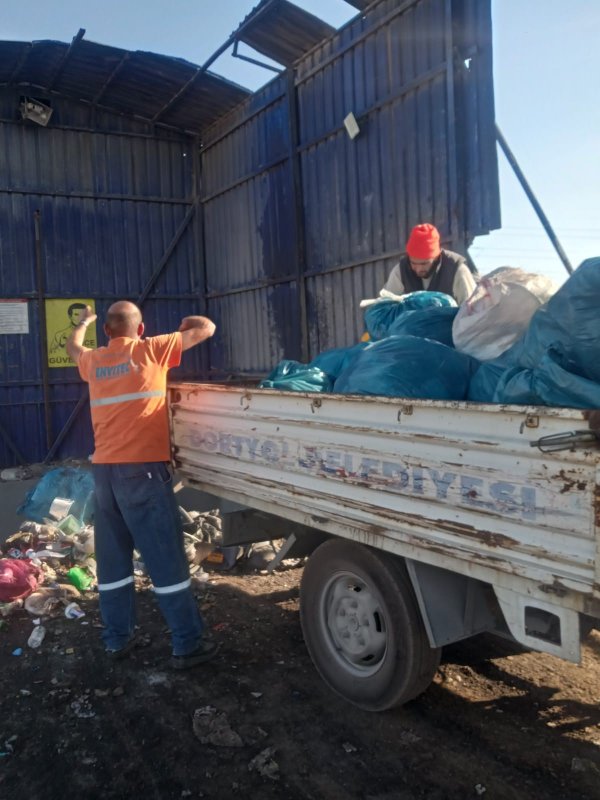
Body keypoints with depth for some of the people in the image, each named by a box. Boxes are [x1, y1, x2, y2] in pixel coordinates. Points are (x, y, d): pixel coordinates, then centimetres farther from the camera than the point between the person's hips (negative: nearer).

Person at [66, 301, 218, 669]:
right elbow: (207, 328, 4)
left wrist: (84, 322, 58)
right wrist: (186, 322, 26)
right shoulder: (151, 350, -1)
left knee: (112, 558, 15)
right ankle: (188, 644, 5)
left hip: (104, 469, 6)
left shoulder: (93, 361, 13)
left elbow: (73, 347, 38)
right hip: (143, 468, -6)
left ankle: (117, 638, 25)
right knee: (166, 558, -1)